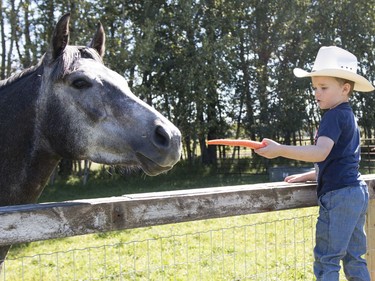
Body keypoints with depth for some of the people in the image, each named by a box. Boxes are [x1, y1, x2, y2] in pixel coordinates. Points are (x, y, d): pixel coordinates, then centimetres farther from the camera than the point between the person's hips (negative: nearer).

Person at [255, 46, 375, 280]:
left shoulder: (334, 115, -12)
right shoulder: (348, 116, 20)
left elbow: (321, 153, -27)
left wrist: (281, 150, -33)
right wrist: (309, 175, 21)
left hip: (339, 195, -10)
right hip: (356, 193, 10)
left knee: (326, 259, -4)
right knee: (353, 259, 15)